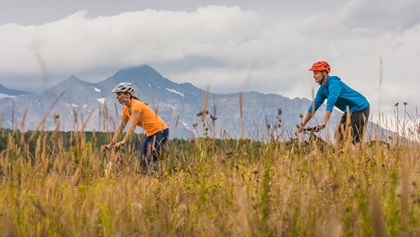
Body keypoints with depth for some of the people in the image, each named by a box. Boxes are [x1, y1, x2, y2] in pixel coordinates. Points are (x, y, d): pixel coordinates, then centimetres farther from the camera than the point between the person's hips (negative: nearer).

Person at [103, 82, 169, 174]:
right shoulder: (126, 110, 4)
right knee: (143, 161, 5)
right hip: (150, 133, 9)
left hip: (161, 131, -9)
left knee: (151, 160, -17)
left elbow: (132, 126, -31)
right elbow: (120, 128, 5)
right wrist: (110, 144, -3)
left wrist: (123, 142, -40)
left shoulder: (136, 105, -22)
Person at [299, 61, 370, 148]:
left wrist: (324, 122, -44)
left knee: (355, 139, -15)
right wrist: (303, 124, 7)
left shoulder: (334, 84, -24)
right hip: (349, 111, 9)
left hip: (360, 108, -9)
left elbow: (330, 103, -36)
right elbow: (314, 106, 8)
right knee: (338, 136, 3)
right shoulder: (322, 89, 4)